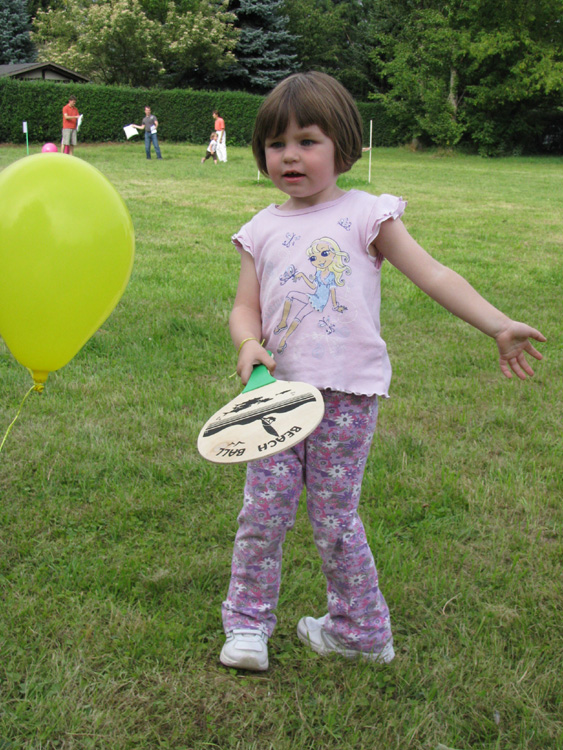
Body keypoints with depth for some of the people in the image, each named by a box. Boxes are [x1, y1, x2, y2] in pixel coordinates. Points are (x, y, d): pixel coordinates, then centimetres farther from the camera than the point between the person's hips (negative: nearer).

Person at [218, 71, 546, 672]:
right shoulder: (263, 229, 9)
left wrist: (499, 326, -11)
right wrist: (249, 344, -13)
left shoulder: (365, 215, -1)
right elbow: (246, 306, 10)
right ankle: (248, 623, 24)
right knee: (262, 513, 5)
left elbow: (432, 275, -4)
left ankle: (359, 629, 25)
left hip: (346, 396, -3)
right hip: (278, 393, 4)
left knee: (333, 519, 5)